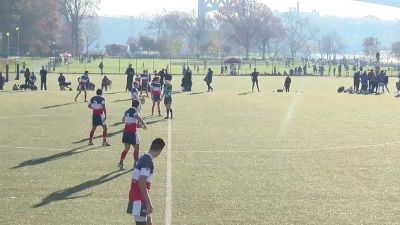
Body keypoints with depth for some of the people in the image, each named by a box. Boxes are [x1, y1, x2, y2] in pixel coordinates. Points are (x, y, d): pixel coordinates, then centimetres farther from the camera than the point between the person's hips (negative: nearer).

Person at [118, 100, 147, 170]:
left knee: (126, 148, 14)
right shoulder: (135, 112, -11)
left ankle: (121, 162, 2)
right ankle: (135, 163, 11)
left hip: (125, 132, 7)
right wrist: (145, 125, -1)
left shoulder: (127, 111, 11)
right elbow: (140, 120, -23)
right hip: (132, 132, -6)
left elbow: (123, 120, 26)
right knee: (136, 148, 9)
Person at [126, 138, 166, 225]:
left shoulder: (144, 158, 10)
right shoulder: (148, 162, -19)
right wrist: (149, 203, -22)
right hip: (139, 200, -10)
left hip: (139, 198, 10)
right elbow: (141, 183, -25)